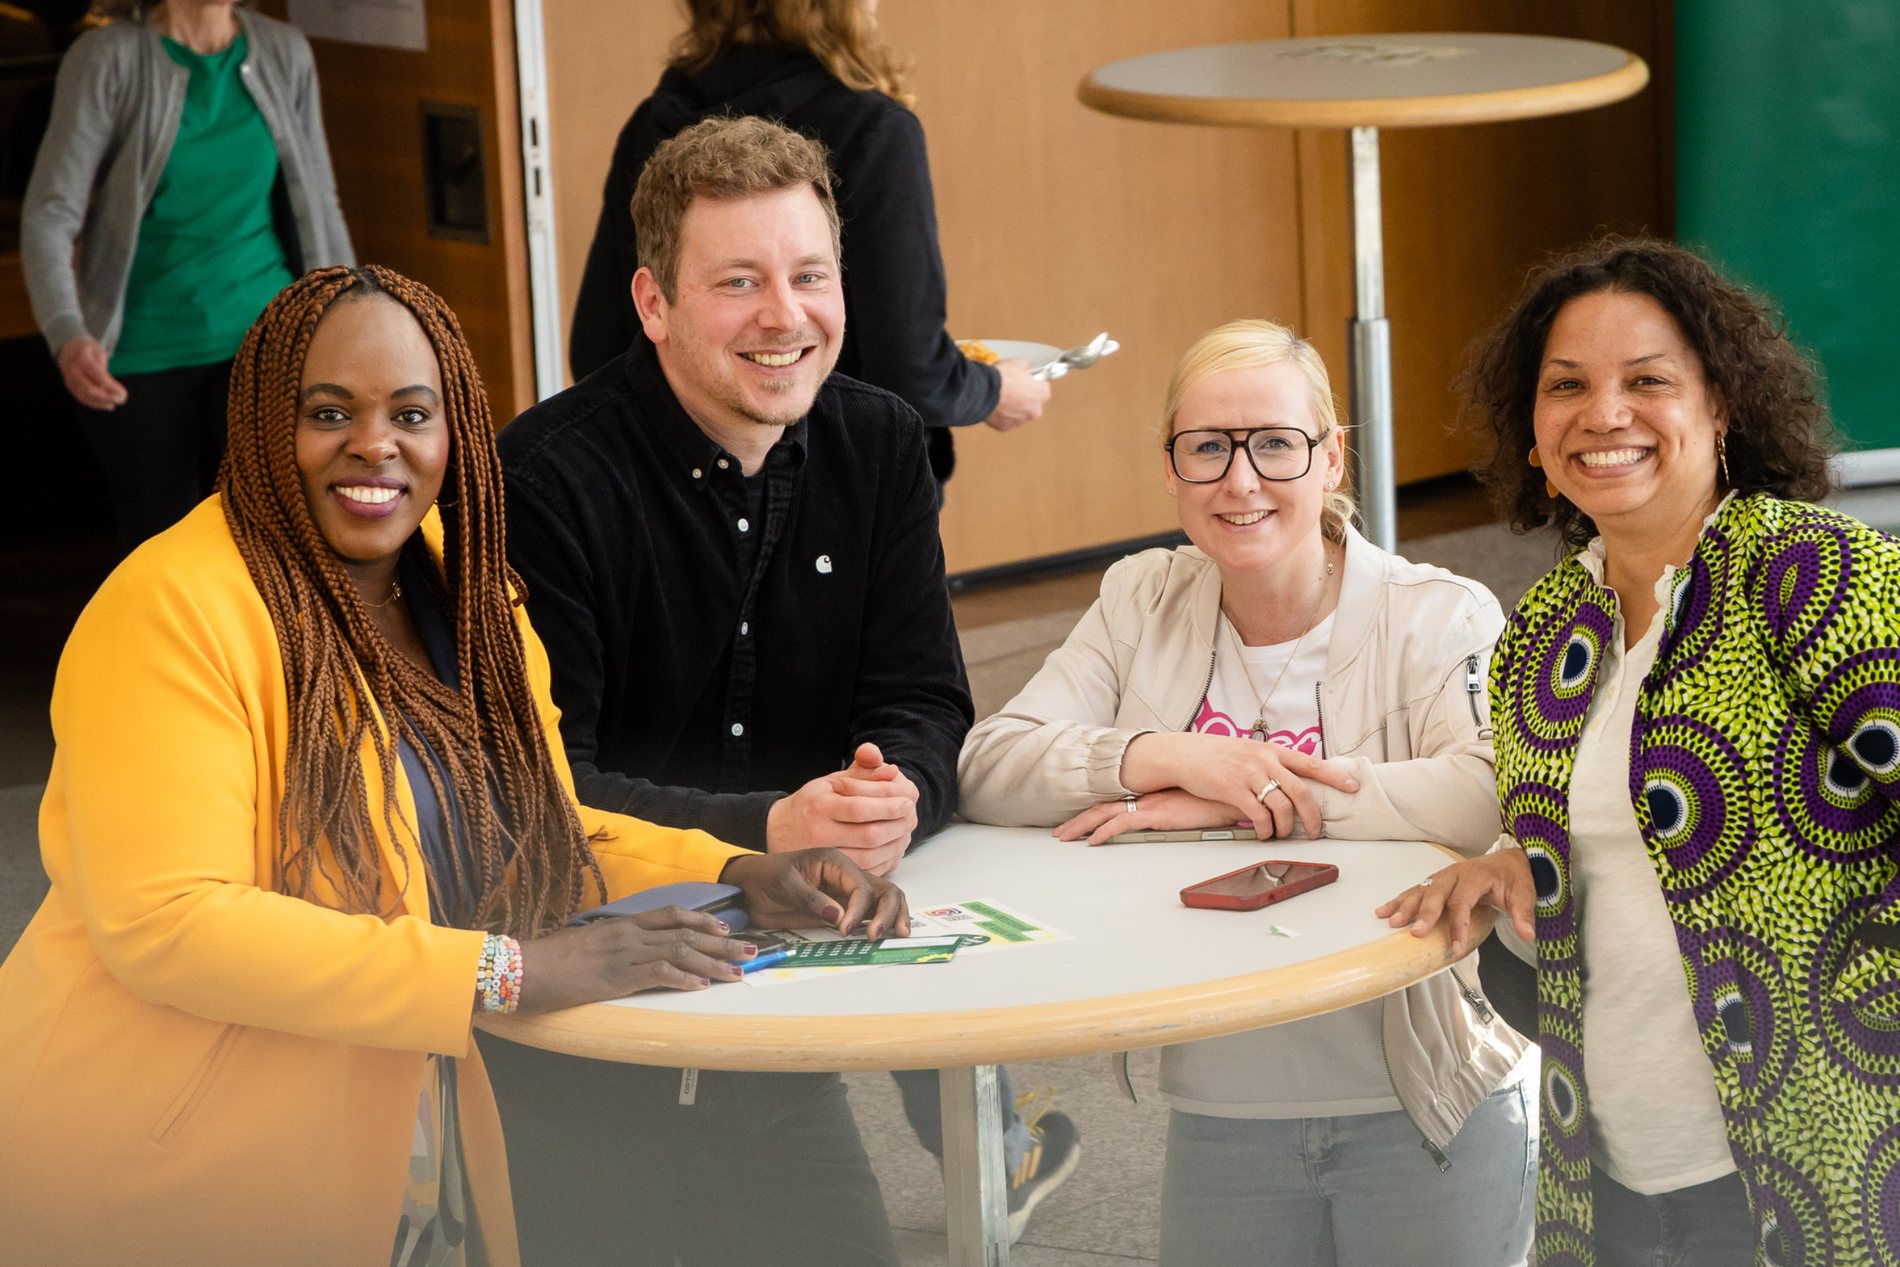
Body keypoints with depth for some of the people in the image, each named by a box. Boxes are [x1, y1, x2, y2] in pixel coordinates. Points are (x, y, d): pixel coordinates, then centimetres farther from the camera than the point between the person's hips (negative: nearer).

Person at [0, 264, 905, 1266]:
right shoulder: (174, 609, -18)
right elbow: (164, 922, -26)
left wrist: (741, 878, -4)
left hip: (401, 1140, 7)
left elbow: (536, 831, 15)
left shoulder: (463, 594, 6)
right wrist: (511, 972, -28)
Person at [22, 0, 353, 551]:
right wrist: (67, 336, -31)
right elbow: (49, 212, -14)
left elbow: (318, 206, 12)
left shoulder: (284, 51, 3)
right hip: (143, 355, -2)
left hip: (261, 334, 2)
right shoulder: (110, 57, -9)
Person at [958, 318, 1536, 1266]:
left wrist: (1233, 802, -24)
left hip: (1432, 1115, -3)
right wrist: (1174, 757, -22)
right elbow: (986, 768, -6)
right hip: (1219, 1112, 3)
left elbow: (1489, 795, -28)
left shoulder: (1439, 618, -9)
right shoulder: (1143, 604, 4)